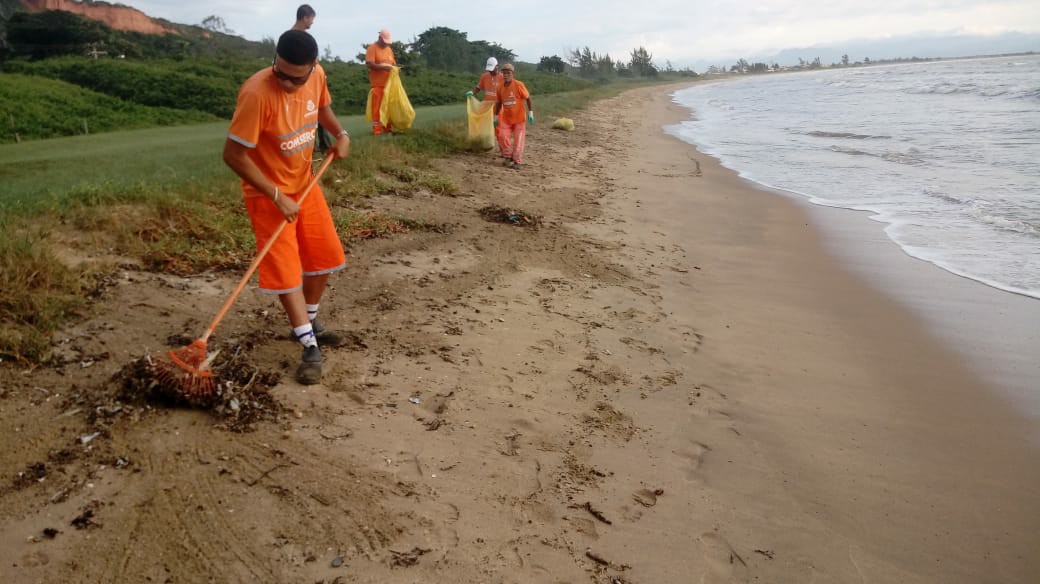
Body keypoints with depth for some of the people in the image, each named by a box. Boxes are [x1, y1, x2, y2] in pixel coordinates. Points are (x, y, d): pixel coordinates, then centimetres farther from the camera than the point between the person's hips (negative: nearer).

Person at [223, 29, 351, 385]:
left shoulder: (317, 76, -10)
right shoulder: (256, 93, -30)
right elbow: (233, 155, -26)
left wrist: (340, 134, -5)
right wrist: (277, 196, -25)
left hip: (305, 183, 7)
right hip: (267, 193, -7)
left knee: (325, 257, 14)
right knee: (285, 270, -5)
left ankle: (310, 321, 36)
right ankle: (310, 347, 5)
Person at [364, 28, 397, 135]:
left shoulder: (389, 49, 17)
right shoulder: (372, 48, -4)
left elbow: (393, 63, 23)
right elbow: (369, 64, -14)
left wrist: (394, 69, -1)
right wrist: (383, 67, -22)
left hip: (389, 83, 6)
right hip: (378, 84, -6)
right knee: (377, 106, -6)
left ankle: (387, 127, 16)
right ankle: (376, 129, -4)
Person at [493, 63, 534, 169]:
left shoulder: (519, 85, -16)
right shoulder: (500, 88, -2)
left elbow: (528, 98, -9)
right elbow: (498, 103, 11)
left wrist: (530, 112, -12)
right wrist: (496, 116, 11)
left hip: (519, 118, -4)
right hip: (506, 118, 4)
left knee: (518, 140, -1)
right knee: (503, 136, -8)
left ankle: (517, 161, 10)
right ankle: (508, 157, 12)